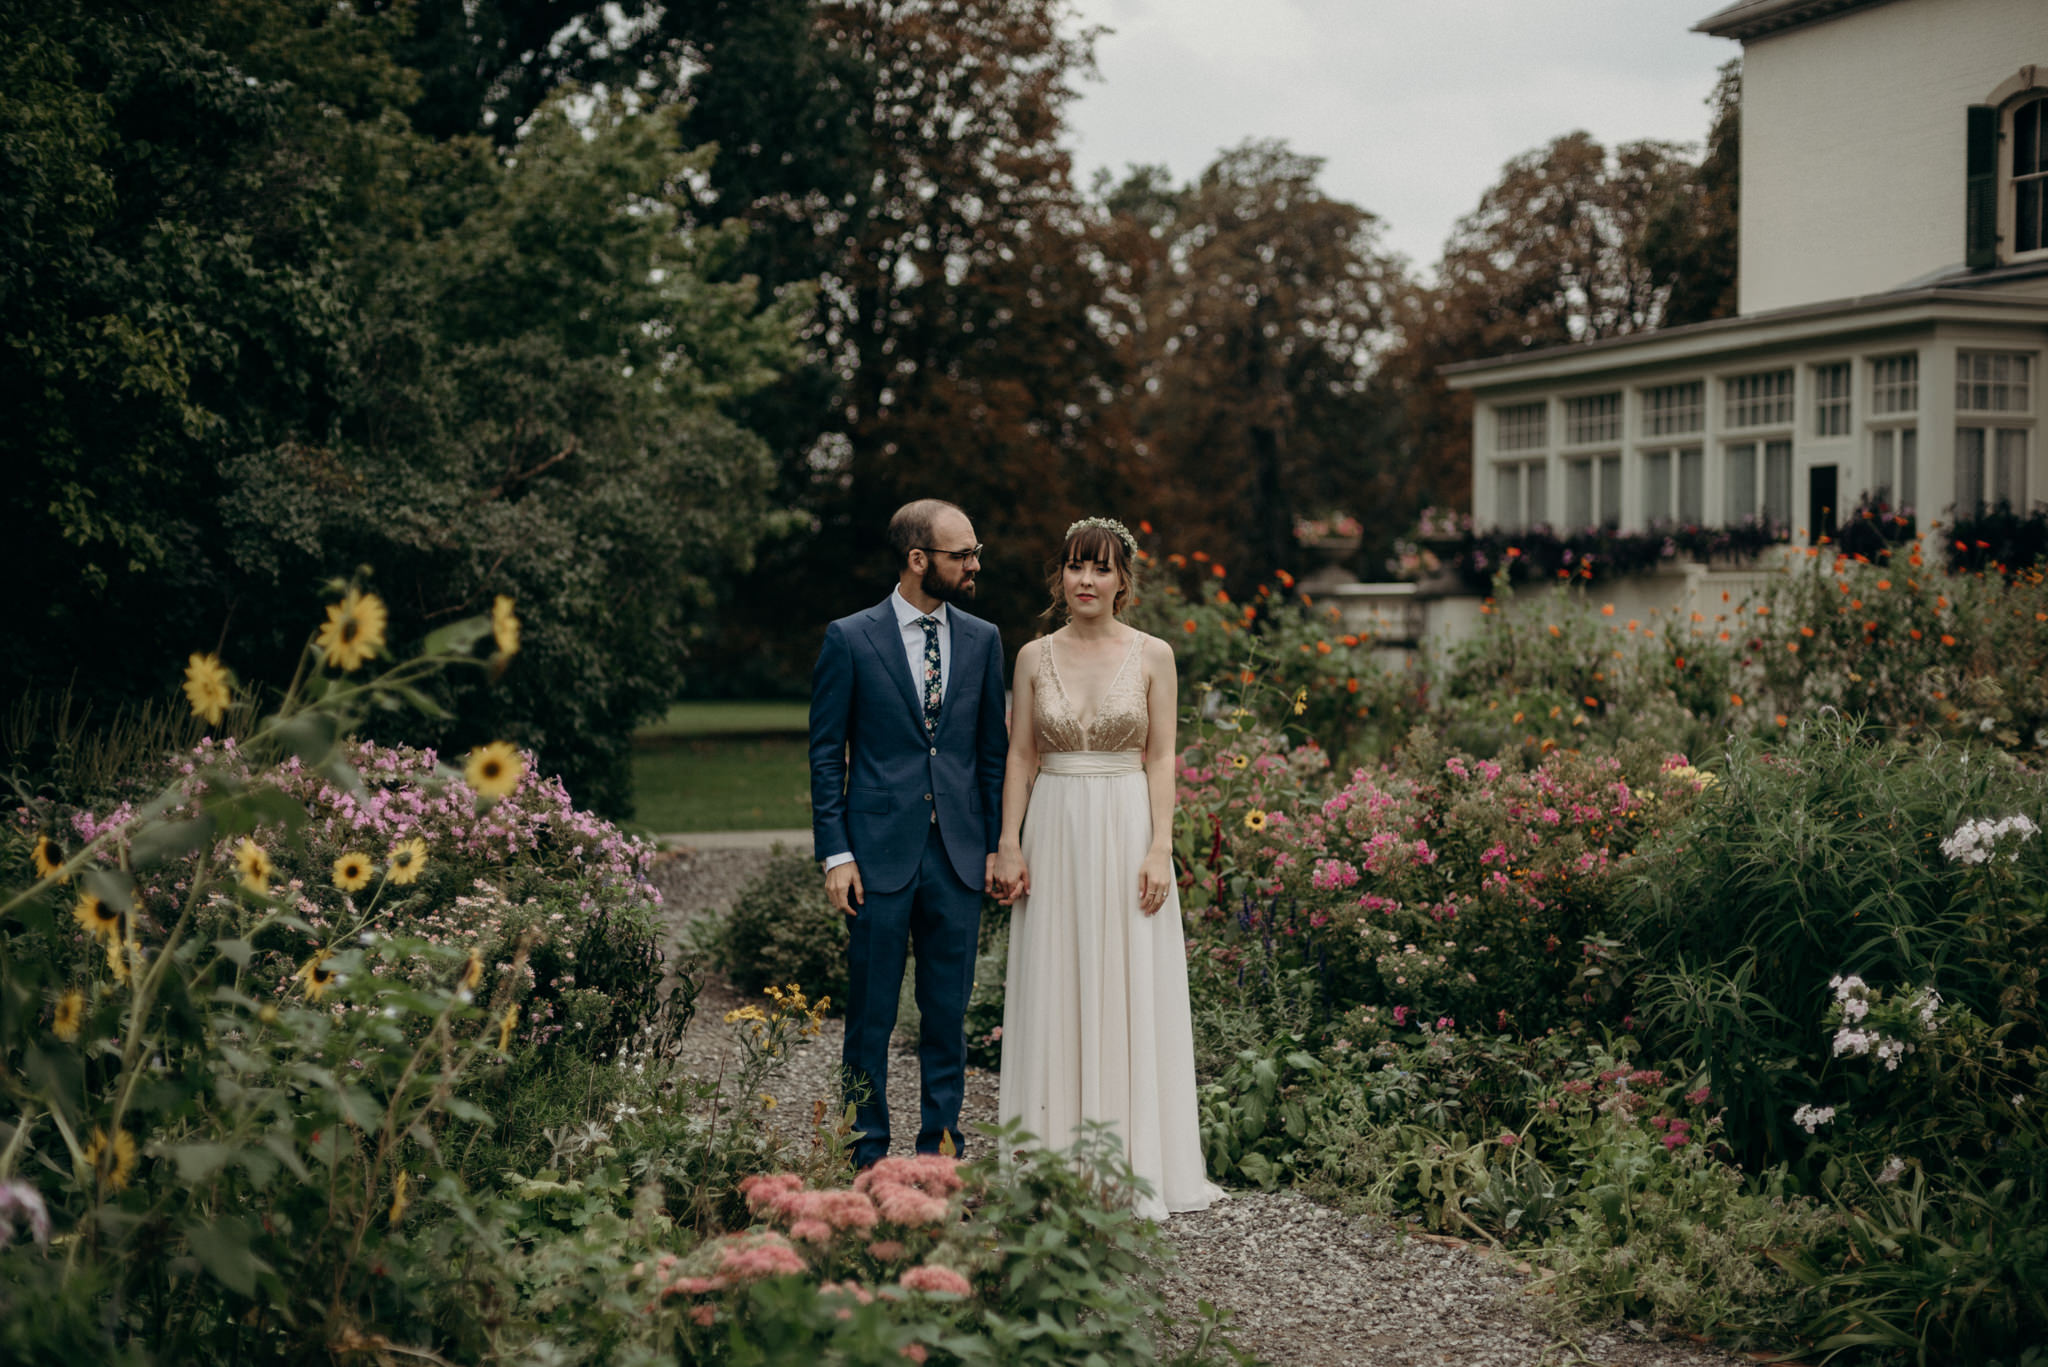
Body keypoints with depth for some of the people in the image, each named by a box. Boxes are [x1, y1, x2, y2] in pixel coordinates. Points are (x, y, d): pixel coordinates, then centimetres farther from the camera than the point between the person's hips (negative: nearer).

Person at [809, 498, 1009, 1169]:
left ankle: (941, 1149, 18)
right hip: (881, 852, -3)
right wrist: (835, 854, -7)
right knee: (871, 1014, 3)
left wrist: (997, 844, 7)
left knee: (949, 1013, 8)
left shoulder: (982, 640, 8)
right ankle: (866, 1155, 13)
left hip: (959, 855, 3)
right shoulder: (850, 639, -2)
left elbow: (993, 749, 12)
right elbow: (827, 754, -1)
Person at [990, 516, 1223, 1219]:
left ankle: (1133, 1162, 9)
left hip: (1127, 829, -1)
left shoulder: (1153, 655, 1)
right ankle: (1056, 1159, 12)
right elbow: (1020, 757, 7)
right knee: (1054, 993, 3)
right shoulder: (1035, 657, 6)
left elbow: (1161, 759, -1)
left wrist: (1159, 850, -9)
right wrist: (1009, 845, -1)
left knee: (1130, 992, 0)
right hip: (1054, 833, 2)